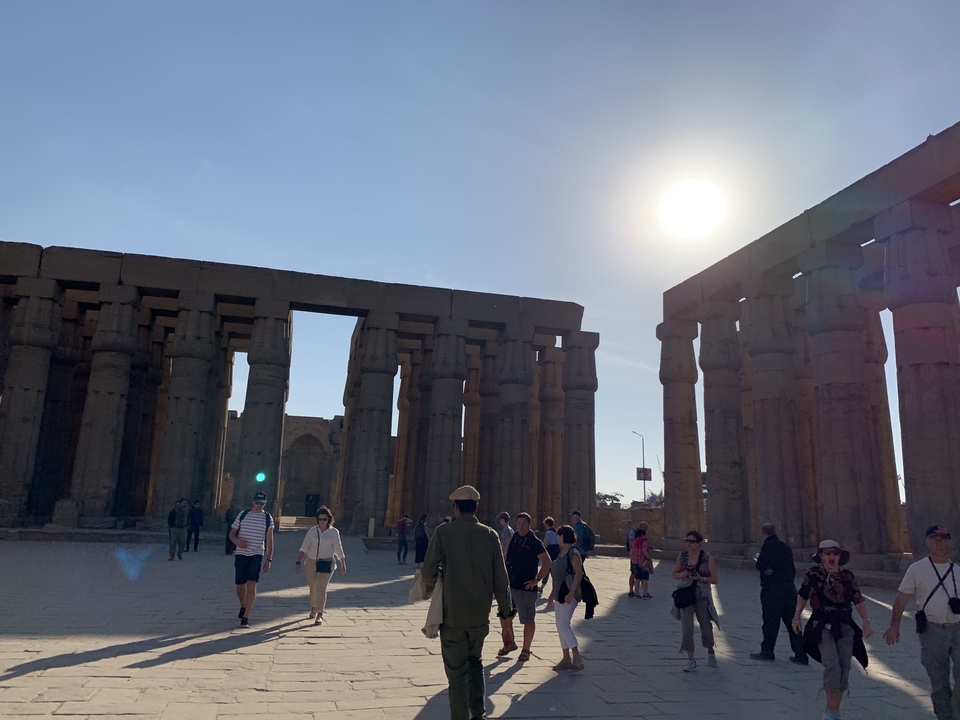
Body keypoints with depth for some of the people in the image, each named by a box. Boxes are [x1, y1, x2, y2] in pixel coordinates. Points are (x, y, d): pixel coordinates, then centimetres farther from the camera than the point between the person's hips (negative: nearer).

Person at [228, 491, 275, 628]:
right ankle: (243, 607, 37)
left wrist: (269, 559, -1)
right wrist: (237, 541, -15)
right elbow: (232, 533, 8)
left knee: (251, 585, -13)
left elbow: (269, 540, 4)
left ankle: (246, 617, -8)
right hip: (241, 554, 2)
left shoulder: (267, 518, 1)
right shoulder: (243, 515, 3)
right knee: (240, 585, 8)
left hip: (257, 555, -2)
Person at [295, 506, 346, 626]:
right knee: (312, 587, 12)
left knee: (321, 588, -8)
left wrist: (343, 565, 8)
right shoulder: (312, 531, 3)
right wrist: (298, 562, -6)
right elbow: (304, 548, 2)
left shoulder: (334, 532, -2)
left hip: (326, 564, -3)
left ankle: (320, 614, -5)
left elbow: (339, 550, 4)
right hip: (311, 562, 3)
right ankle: (313, 608, 36)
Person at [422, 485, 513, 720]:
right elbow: (500, 577, -3)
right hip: (480, 614, 3)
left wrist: (430, 587, 6)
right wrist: (505, 608, 8)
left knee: (456, 670, 8)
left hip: (453, 614, -3)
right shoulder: (490, 535, -4)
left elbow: (429, 569, -15)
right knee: (474, 660, 24)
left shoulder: (443, 532, -10)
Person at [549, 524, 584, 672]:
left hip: (569, 594, -10)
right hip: (559, 594, 10)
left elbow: (578, 573, -20)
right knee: (560, 626, 11)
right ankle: (566, 658, 19)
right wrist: (554, 592, 21)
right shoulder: (561, 552, 13)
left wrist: (571, 593, -26)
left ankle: (577, 658, -9)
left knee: (563, 624, -14)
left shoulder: (573, 553, -14)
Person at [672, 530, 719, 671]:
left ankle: (710, 653, 40)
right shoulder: (682, 556, -1)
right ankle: (691, 660, 8)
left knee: (706, 627, 13)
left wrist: (701, 578, -23)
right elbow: (674, 574, 8)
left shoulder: (707, 557, -7)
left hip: (703, 597, -1)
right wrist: (682, 575, -13)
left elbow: (715, 579, -6)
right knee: (686, 629, -4)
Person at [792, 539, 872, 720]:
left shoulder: (847, 576, 4)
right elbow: (803, 596, 2)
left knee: (844, 668, 5)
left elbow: (858, 600, 8)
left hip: (845, 627, 4)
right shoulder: (814, 573, -5)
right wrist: (796, 617, 2)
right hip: (823, 627, -4)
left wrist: (866, 621, -1)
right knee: (832, 666, -16)